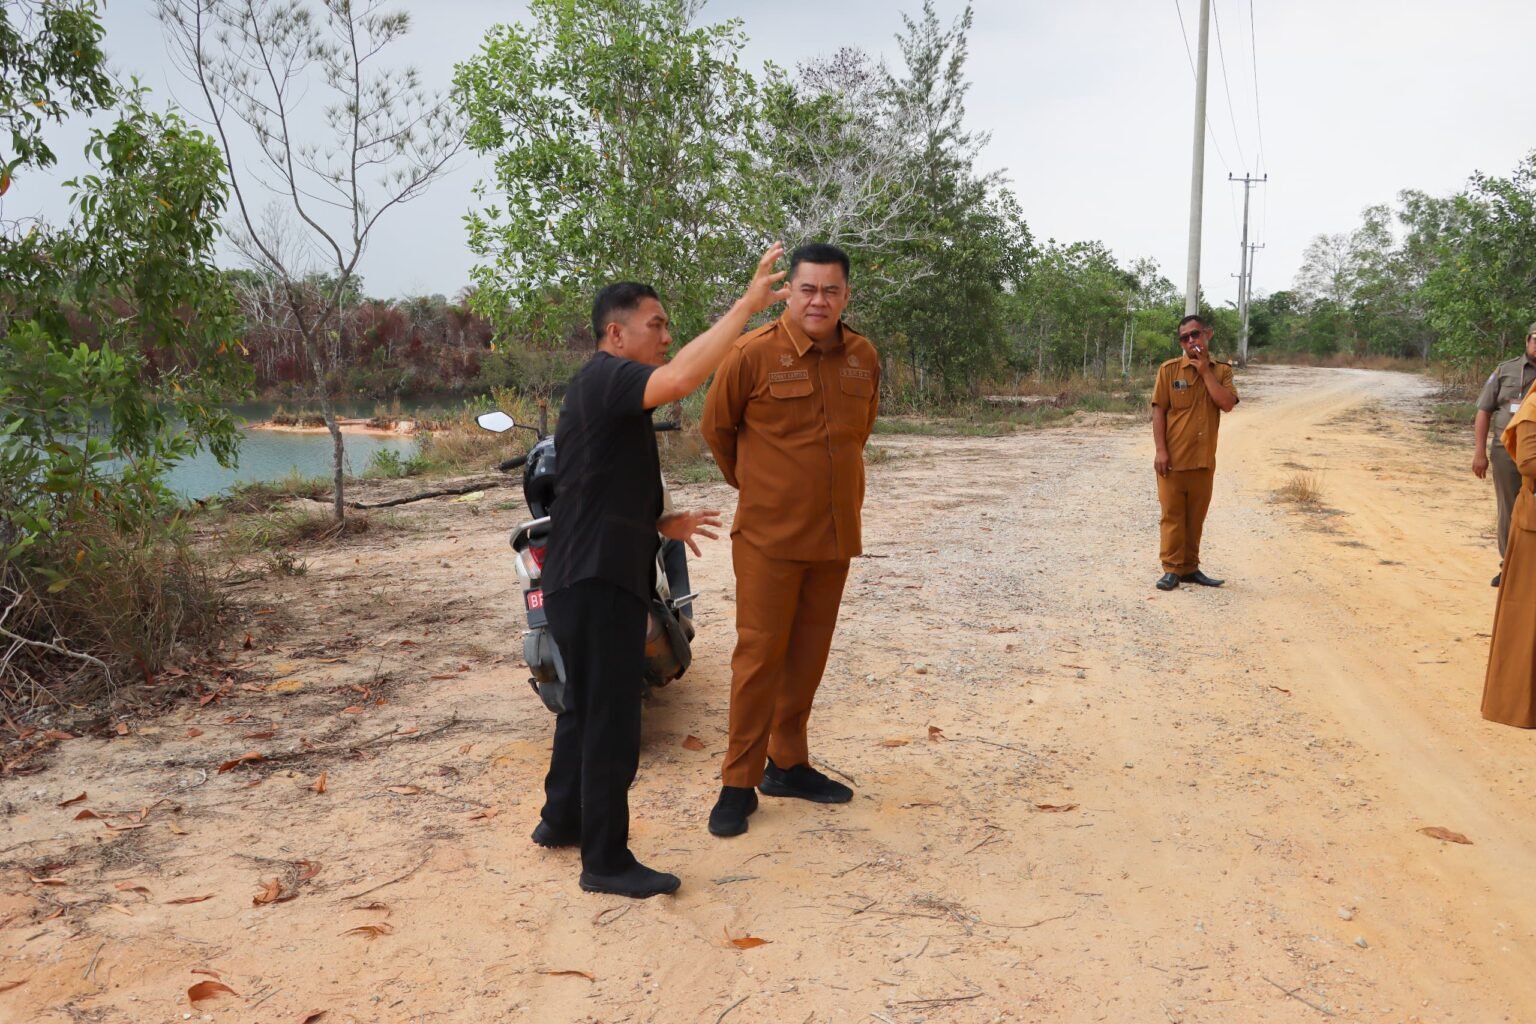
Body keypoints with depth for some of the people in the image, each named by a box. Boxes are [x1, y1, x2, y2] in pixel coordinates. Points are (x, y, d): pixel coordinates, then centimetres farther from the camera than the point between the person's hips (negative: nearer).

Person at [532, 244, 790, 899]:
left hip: (586, 577, 11)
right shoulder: (606, 376, -13)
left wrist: (661, 524, 14)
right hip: (597, 580, -11)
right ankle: (606, 861, 6)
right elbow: (679, 378, -36)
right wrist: (748, 303, -33)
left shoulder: (603, 390, 20)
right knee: (610, 719, -4)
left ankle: (562, 819, 36)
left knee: (588, 704, 21)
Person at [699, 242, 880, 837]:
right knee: (759, 654, -2)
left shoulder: (864, 358, 3)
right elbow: (716, 427, 1)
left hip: (836, 534, 5)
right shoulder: (753, 354, -12)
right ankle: (739, 782, 9)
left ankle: (788, 764, 28)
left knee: (809, 653, 13)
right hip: (769, 535, -5)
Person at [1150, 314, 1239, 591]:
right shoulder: (1169, 369, -3)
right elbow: (1159, 411, -5)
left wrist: (1206, 371, -11)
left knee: (1196, 516, 10)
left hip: (1204, 459, 3)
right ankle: (1172, 569, 6)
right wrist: (1160, 450, -12)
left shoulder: (1221, 371, 4)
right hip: (1174, 457, -3)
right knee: (1173, 515, 1)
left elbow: (1228, 404, -11)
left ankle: (1190, 567, 20)